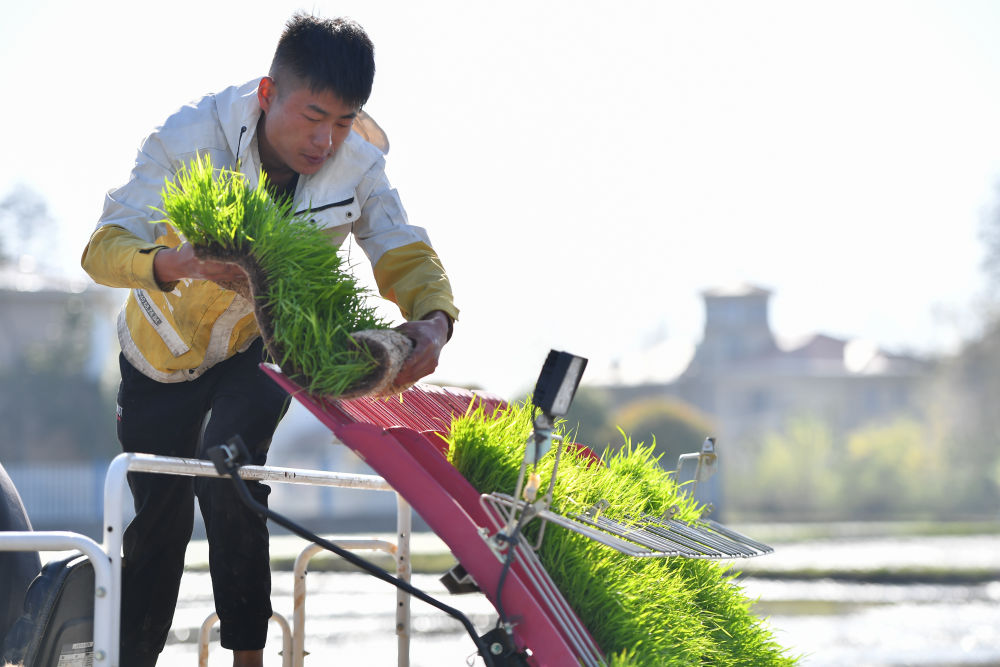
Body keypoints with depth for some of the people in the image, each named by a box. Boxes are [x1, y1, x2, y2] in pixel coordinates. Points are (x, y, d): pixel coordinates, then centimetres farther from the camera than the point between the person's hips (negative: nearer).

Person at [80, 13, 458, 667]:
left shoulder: (357, 165, -23)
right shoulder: (190, 140, -31)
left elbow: (406, 254, -21)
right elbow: (104, 249, -36)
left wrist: (432, 321, -45)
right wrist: (179, 263, -58)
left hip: (265, 343, 0)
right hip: (166, 346, 0)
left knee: (227, 471, -26)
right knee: (157, 518, 7)